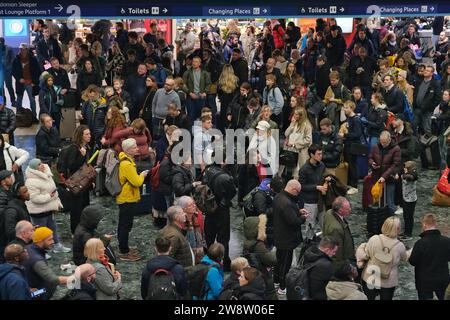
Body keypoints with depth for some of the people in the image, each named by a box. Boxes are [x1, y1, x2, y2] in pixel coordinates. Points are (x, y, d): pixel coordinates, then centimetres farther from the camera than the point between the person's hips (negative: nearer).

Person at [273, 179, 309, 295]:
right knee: (285, 263, 6)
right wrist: (303, 218, -12)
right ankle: (282, 288, 18)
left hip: (279, 237, 10)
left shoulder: (278, 196, 1)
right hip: (287, 240, -10)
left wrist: (298, 211, 3)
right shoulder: (286, 203, -32)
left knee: (279, 259, 25)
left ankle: (276, 281, 40)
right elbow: (293, 221, -31)